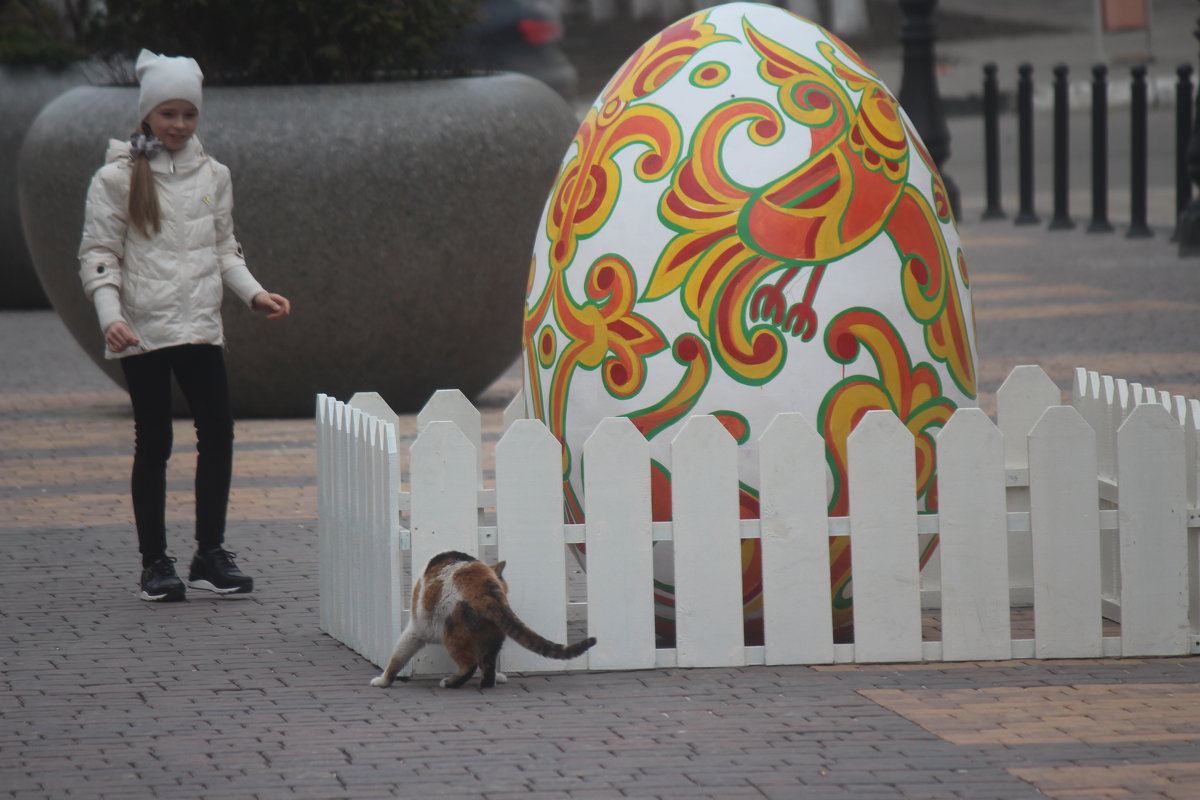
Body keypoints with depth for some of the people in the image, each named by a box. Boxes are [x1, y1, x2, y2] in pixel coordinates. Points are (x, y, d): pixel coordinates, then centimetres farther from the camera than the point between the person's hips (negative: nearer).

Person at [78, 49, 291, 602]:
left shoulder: (212, 175, 11)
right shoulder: (116, 179, -2)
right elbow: (97, 255, -3)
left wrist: (254, 294, 2)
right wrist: (110, 317, -17)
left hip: (201, 327, 4)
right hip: (142, 330, -4)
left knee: (218, 432, -1)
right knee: (153, 442, 1)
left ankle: (210, 555, 9)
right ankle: (155, 562, 9)